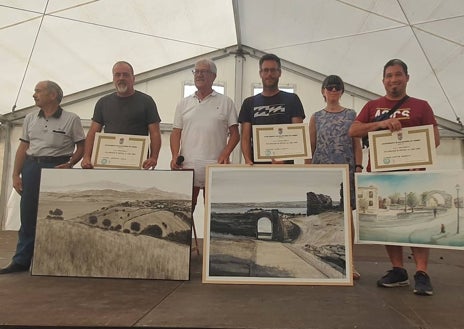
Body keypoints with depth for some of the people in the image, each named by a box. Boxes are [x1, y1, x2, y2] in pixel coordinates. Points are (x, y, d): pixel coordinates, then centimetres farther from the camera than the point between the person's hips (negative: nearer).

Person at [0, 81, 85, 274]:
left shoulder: (71, 119, 0)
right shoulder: (30, 119, 15)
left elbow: (81, 146, 1)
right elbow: (23, 148, 13)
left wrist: (70, 164, -14)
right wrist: (16, 174, 6)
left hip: (58, 168, -4)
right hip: (31, 167, 5)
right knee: (27, 215, 7)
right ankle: (21, 261, 17)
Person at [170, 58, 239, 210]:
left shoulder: (226, 102, 8)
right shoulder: (184, 104, 16)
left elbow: (234, 133, 4)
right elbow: (176, 133, 12)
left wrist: (225, 154, -11)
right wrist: (175, 156, -4)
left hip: (215, 167, -2)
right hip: (187, 166, 2)